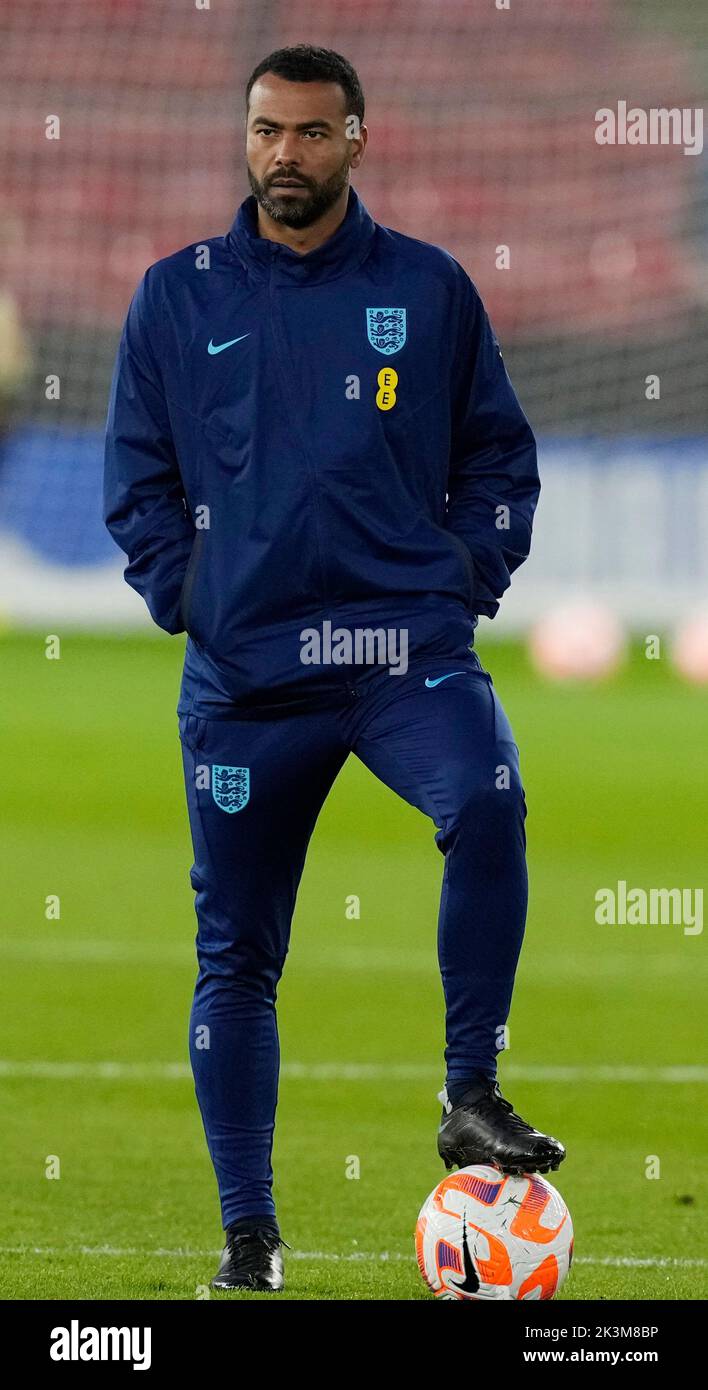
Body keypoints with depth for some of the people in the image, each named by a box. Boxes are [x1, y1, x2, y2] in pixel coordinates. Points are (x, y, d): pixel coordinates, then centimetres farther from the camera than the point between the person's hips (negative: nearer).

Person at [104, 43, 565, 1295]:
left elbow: (498, 453, 13)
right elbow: (136, 477, 13)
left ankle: (471, 1096, -22)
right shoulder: (177, 298, 7)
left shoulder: (429, 289, 6)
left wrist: (468, 579, 1)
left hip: (408, 646, -1)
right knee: (236, 953, 2)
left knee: (484, 804, -31)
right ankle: (248, 1229, 12)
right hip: (244, 668, 1)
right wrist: (188, 592, 1)